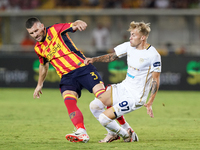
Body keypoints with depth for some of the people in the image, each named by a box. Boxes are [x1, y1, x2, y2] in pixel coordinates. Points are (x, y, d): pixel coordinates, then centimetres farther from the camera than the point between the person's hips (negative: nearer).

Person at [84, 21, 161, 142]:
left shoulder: (153, 55, -18)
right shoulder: (129, 46, 2)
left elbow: (155, 80, -13)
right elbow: (112, 56, 14)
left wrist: (150, 103, -19)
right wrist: (94, 59, -3)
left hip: (135, 97, -8)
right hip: (123, 87, 8)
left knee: (104, 118, -16)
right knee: (94, 106, -4)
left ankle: (127, 135, 10)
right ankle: (113, 133, 16)